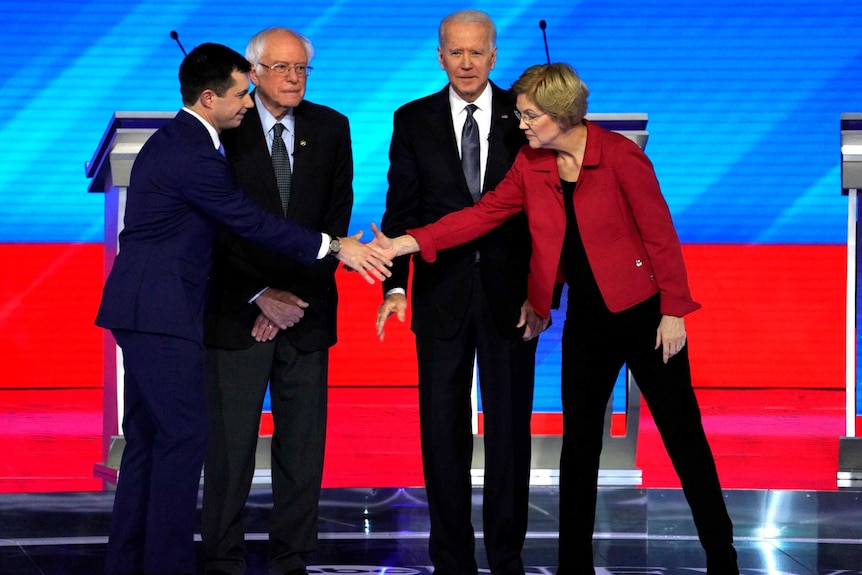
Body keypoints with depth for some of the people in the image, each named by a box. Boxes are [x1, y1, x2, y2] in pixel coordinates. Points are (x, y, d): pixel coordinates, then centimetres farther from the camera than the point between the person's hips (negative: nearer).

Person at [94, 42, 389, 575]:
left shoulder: (174, 140, 15)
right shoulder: (193, 156, -18)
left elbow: (234, 221, 19)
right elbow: (251, 222, -18)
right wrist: (334, 247, -12)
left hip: (144, 307, 10)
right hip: (160, 311, -10)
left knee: (148, 436, 12)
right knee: (185, 433, -8)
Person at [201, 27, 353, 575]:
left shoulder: (331, 128, 8)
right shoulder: (224, 129, -1)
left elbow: (337, 218, 5)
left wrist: (297, 295, -5)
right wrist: (261, 297, -9)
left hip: (306, 311, 3)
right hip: (237, 310, -3)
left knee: (304, 444, 2)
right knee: (230, 443, -3)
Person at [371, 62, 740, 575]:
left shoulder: (620, 156, -15)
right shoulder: (532, 165, 2)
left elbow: (660, 234, -12)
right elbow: (484, 214, -1)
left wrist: (673, 311, -12)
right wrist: (407, 243, -9)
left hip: (643, 313, -5)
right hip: (587, 319, 6)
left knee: (682, 434, 1)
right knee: (579, 441, 6)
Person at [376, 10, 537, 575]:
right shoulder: (414, 121, 5)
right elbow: (401, 211, 3)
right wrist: (395, 286, -7)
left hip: (510, 294, -1)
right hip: (442, 295, 1)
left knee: (510, 430, 5)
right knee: (444, 433, 3)